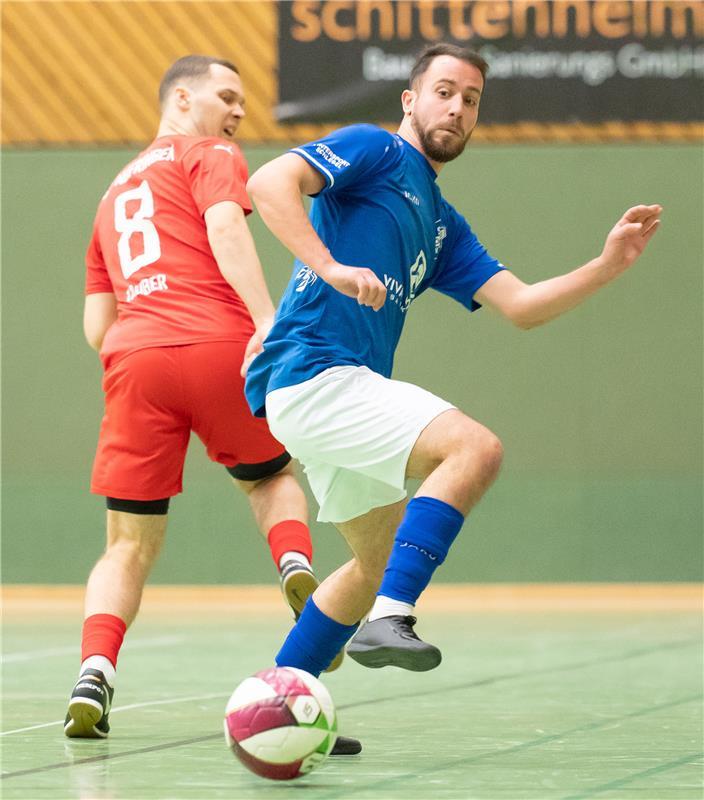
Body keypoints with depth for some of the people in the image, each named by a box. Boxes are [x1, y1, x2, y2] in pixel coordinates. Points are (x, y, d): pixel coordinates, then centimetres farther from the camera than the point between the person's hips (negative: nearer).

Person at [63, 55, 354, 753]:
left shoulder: (114, 194, 31)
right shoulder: (210, 156, 13)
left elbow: (96, 327, 25)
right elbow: (225, 229, -10)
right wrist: (267, 318, -20)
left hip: (134, 357, 4)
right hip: (220, 346, -4)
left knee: (129, 547, 9)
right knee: (272, 477, 23)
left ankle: (94, 675, -14)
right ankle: (297, 568, -7)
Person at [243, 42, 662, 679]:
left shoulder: (443, 225, 24)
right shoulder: (375, 150, 0)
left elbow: (521, 306, 16)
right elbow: (270, 182, -16)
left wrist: (609, 264, 3)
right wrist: (331, 267, -27)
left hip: (346, 390, 10)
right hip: (313, 373, -10)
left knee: (384, 561, 20)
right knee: (474, 447, -25)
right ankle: (388, 619, -32)